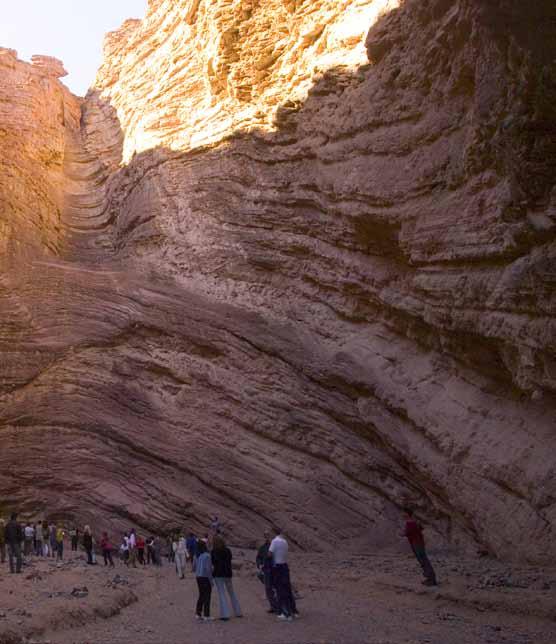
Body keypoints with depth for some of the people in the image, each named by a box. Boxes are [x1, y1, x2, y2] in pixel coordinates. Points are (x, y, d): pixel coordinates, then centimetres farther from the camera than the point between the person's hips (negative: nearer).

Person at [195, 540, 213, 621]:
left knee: (201, 596, 17)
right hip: (205, 578, -7)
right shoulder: (207, 556, -17)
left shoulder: (197, 556, 5)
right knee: (207, 596, 1)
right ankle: (206, 616, 3)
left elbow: (195, 567, 12)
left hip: (198, 577, 7)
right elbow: (208, 568, -20)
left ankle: (198, 614, 20)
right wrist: (211, 580, -14)